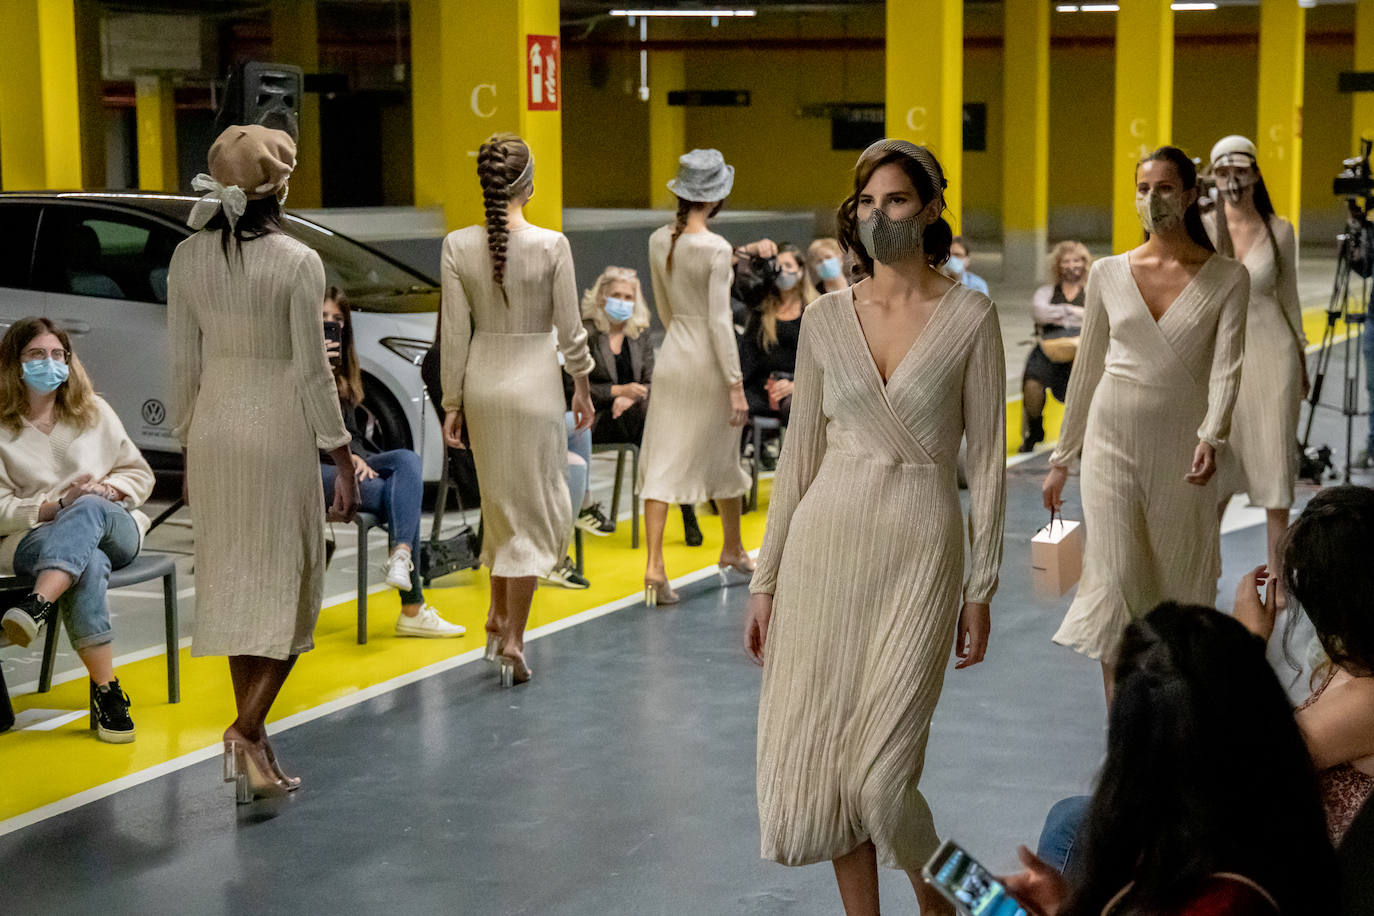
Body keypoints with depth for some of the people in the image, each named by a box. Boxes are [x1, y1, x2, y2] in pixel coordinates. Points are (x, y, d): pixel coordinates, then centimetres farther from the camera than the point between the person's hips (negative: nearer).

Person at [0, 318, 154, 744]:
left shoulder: (94, 410, 14)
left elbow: (139, 473, 17)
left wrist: (108, 490, -6)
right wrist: (55, 508, -18)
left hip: (114, 528, 3)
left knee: (90, 508, -36)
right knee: (89, 565, -38)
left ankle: (39, 605, -56)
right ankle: (107, 692, -40)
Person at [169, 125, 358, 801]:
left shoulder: (188, 258, 1)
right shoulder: (297, 263, -12)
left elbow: (183, 365, 5)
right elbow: (312, 371, -11)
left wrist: (189, 446, 16)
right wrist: (343, 459, -3)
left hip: (213, 428, 5)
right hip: (279, 429, -5)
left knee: (235, 585, 13)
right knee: (287, 588, 4)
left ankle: (254, 746, 19)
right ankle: (247, 730, -12)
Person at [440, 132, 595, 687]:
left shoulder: (458, 246, -6)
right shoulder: (551, 245, -13)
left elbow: (455, 333, -3)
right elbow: (570, 330, -6)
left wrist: (452, 403, 6)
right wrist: (582, 388, 9)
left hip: (482, 381, 3)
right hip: (535, 378, -3)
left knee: (501, 500, 20)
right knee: (534, 505, 6)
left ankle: (499, 619, 29)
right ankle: (512, 639, 4)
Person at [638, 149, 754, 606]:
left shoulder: (658, 241, 0)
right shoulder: (716, 249, -18)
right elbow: (719, 321, -19)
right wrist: (736, 385, -14)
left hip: (672, 356, 4)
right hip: (710, 362, -4)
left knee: (661, 464, 1)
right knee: (721, 457, 16)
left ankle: (654, 566, -9)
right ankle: (733, 551, 34)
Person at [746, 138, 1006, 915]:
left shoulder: (969, 317, -4)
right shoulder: (826, 319, 5)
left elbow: (988, 459, -2)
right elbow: (801, 454, 9)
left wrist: (981, 590, -4)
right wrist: (766, 580, 8)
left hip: (920, 553, -4)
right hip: (825, 544, 4)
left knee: (880, 775, -7)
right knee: (814, 763, 5)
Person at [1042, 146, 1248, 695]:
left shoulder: (1227, 279, 0)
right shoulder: (1108, 274, 5)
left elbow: (1226, 367, -11)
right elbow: (1087, 368, 11)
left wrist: (1211, 438, -29)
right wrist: (1061, 458, 12)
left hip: (1181, 449, -1)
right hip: (1112, 442, 1)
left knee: (1181, 587, 7)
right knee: (1118, 578, -7)